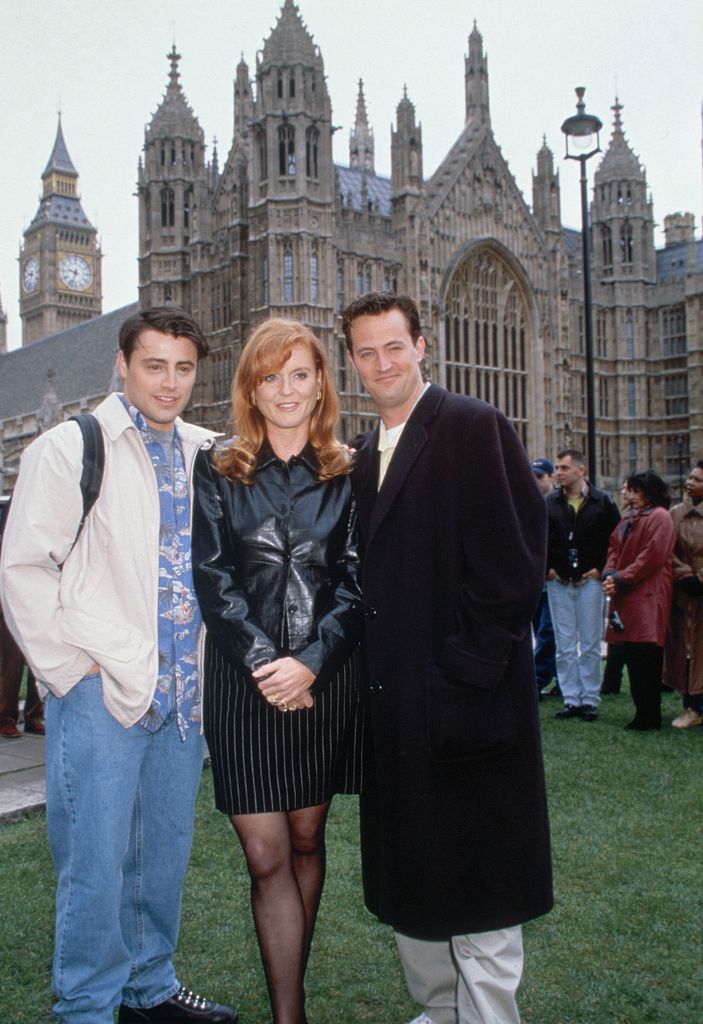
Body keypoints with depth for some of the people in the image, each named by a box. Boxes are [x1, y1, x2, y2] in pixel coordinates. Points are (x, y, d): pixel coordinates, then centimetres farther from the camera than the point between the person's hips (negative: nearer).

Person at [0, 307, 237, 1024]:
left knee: (165, 856, 15)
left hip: (180, 692, 5)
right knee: (96, 863, 2)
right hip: (100, 694, -5)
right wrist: (72, 669, -11)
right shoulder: (69, 449, -5)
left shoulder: (205, 454, 10)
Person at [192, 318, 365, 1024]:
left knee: (306, 840, 13)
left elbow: (356, 579, -1)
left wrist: (310, 662, -13)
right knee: (266, 856, -2)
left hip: (326, 680, 1)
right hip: (242, 681, -1)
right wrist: (262, 662, -12)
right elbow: (211, 578, -2)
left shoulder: (347, 475, 5)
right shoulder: (217, 471, 4)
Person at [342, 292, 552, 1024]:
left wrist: (470, 667, -16)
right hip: (395, 707, 8)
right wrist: (375, 672, 5)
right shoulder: (367, 457, 14)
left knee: (479, 884, 4)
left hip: (467, 699, -8)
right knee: (406, 879, 18)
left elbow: (514, 564, -15)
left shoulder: (473, 428, -9)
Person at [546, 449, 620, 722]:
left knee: (590, 645, 3)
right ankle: (571, 700, 11)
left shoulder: (603, 502, 1)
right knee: (565, 646, 5)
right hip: (558, 583, 2)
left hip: (590, 581, -2)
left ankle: (590, 700, 11)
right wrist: (546, 569, 1)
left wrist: (600, 569, -3)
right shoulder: (548, 503, 4)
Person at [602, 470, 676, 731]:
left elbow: (652, 558, -15)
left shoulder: (659, 518, -7)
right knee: (632, 658, 9)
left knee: (646, 658, -7)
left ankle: (649, 718, 0)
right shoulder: (628, 520, 19)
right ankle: (643, 714, 16)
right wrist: (610, 574, -3)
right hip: (626, 597, 8)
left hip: (648, 599, -8)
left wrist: (621, 579, -13)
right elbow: (614, 548, 16)